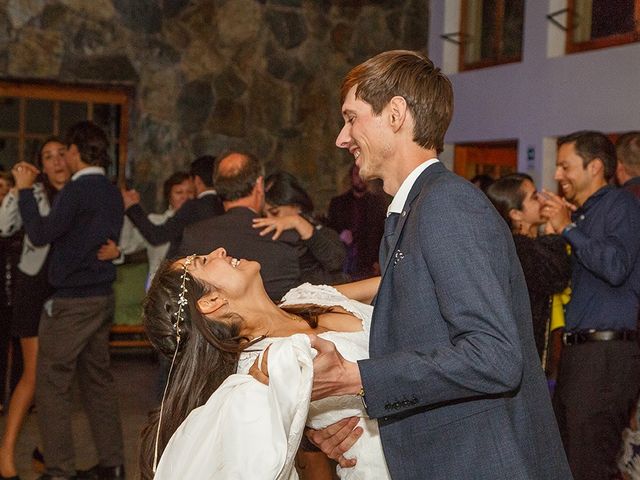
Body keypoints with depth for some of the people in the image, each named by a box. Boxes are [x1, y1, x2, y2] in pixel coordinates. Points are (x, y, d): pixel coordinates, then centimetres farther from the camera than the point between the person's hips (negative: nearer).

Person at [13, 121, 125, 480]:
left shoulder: (77, 191, -16)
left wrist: (25, 191, -9)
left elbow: (40, 234, -19)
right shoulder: (112, 193, 10)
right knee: (98, 379, 14)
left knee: (53, 383, -1)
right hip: (103, 298, 8)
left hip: (71, 302, -8)